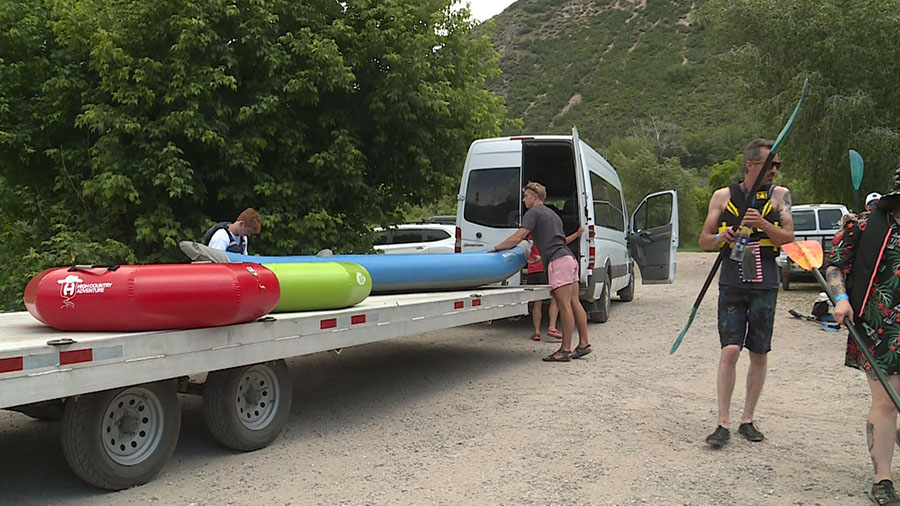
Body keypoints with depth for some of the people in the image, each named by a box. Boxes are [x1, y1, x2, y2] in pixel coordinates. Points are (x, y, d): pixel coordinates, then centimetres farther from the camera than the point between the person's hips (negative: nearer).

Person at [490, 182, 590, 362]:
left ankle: (565, 350, -8)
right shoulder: (551, 213, 28)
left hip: (558, 261, -10)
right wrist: (541, 257, 38)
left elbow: (517, 238, -9)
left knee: (565, 306, -9)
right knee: (574, 303, 9)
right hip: (569, 258, 10)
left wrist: (496, 248, 0)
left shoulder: (533, 213, -1)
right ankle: (583, 344, 11)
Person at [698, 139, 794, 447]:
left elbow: (789, 238, -3)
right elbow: (704, 240, 8)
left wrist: (763, 224, -21)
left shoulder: (779, 196, 5)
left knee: (759, 354, 6)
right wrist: (723, 237, -13)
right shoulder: (723, 196, 5)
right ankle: (723, 424, -2)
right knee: (730, 350, -10)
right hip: (732, 284, -1)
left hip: (765, 285, 1)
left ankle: (747, 420, 20)